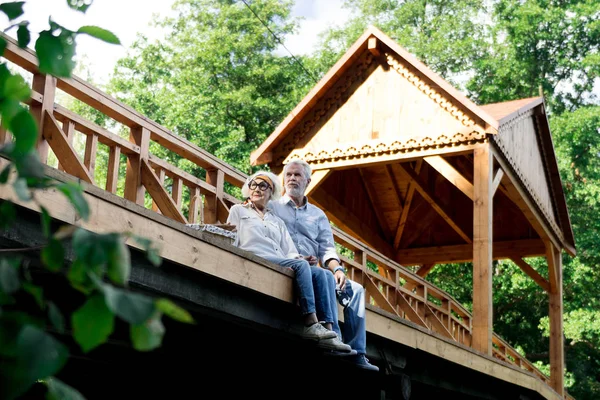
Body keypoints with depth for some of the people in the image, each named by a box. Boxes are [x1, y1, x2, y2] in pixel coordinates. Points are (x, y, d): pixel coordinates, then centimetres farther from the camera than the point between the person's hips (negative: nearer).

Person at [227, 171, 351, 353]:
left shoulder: (277, 221, 31)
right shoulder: (238, 211, 21)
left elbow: (290, 252, 20)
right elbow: (230, 242, 7)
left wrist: (297, 258, -7)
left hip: (281, 264, 5)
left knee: (321, 273, -21)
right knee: (301, 265, -30)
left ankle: (329, 332, -33)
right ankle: (311, 323, -39)